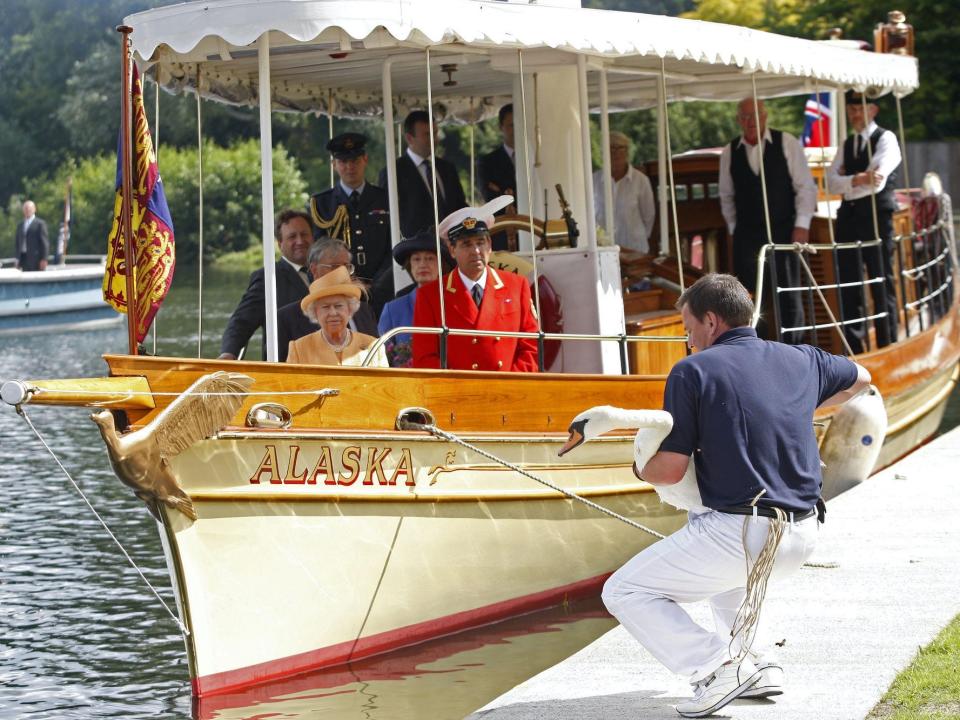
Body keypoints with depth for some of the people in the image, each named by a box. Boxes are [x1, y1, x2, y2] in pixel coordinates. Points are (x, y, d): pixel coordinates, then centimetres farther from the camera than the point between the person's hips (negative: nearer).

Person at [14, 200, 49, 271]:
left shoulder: (40, 224, -1)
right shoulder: (20, 225, 17)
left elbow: (45, 242, -5)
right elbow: (17, 242, 19)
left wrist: (44, 259, -11)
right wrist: (17, 259, 11)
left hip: (35, 258, -5)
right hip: (23, 258, 5)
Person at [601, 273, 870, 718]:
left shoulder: (693, 371, -5)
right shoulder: (800, 360, 12)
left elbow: (669, 469, -8)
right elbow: (859, 379, 34)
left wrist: (640, 468, 14)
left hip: (739, 532, -7)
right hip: (802, 537, 7)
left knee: (623, 593, 6)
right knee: (726, 569, 39)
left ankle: (715, 665, -9)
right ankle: (756, 666, 22)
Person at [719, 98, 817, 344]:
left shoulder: (787, 143, -1)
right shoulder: (730, 153, 6)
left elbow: (805, 186, -1)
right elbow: (726, 196, 15)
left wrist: (802, 224, -7)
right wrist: (734, 228, 10)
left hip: (783, 231, -2)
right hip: (747, 236, 2)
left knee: (789, 296, 0)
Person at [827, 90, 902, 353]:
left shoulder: (885, 139, -3)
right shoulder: (847, 144, 16)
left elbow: (877, 182, -18)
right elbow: (832, 182, 1)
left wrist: (847, 182, -9)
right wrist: (857, 179, -17)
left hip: (877, 218, -6)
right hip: (849, 218, 6)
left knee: (882, 285, -2)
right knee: (849, 285, 7)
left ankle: (887, 346, 4)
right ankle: (854, 348, 13)